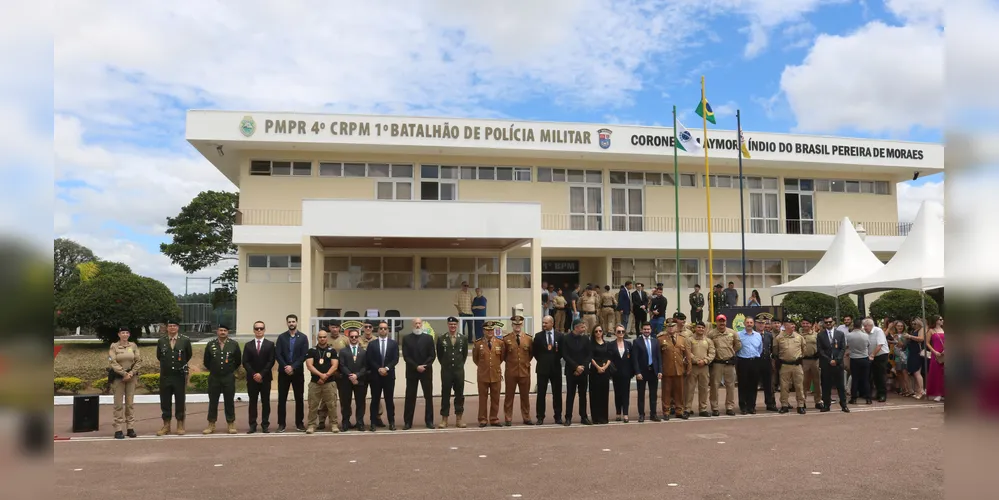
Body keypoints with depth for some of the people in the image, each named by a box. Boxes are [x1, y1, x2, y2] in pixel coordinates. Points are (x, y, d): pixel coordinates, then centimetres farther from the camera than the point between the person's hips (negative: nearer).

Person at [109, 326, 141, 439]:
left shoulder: (133, 346, 7)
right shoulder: (114, 346, 0)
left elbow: (139, 361, 5)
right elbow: (113, 362, -8)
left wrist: (131, 373, -8)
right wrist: (124, 373, -13)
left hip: (131, 376, 2)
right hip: (118, 377, -2)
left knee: (130, 403, 4)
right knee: (119, 404, -3)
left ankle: (130, 428, 7)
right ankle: (118, 430, -1)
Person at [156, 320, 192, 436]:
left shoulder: (185, 340, -2)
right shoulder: (161, 341, 3)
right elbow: (159, 357, 16)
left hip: (180, 376, -1)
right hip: (165, 377, 2)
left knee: (180, 402, 5)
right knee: (165, 402, 7)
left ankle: (180, 425, 15)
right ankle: (166, 425, 18)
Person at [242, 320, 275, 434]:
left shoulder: (270, 344, 4)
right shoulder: (248, 345, 8)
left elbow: (271, 361, -4)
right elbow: (245, 362, 1)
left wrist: (261, 374, -13)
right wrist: (254, 374, -11)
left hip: (265, 378, -1)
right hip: (252, 378, 1)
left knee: (265, 402, 2)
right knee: (252, 402, 3)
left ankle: (265, 425, 7)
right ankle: (252, 425, 6)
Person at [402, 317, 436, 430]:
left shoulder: (428, 338, 5)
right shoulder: (406, 339, 2)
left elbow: (432, 355, 0)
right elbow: (406, 356, -4)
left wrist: (424, 366, -13)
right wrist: (416, 367, -14)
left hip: (426, 371, 1)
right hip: (411, 371, -1)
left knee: (428, 396, 3)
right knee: (410, 397, 1)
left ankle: (429, 421, 10)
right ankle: (408, 421, 5)